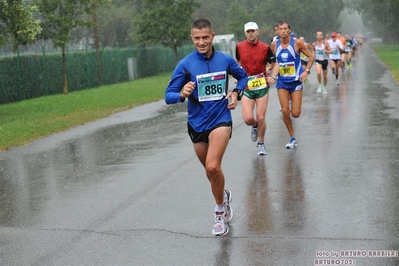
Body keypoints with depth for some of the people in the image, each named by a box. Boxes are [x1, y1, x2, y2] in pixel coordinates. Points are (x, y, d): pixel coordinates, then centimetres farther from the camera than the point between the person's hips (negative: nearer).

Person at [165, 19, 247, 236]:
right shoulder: (185, 64, -10)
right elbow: (168, 96, -11)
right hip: (197, 124, 2)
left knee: (212, 167, -21)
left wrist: (236, 93, -2)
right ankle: (223, 196, 48)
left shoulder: (225, 60, -4)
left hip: (220, 120, -2)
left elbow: (243, 76, 17)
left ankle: (220, 213, 0)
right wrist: (182, 94, -32)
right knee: (211, 171, 16)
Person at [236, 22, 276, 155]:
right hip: (246, 86, 1)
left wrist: (268, 68, -10)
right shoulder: (239, 46, 0)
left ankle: (261, 144, 20)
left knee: (261, 118, -2)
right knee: (248, 119, -10)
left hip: (261, 85, -1)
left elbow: (273, 63, 7)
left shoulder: (265, 47, -5)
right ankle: (255, 126, 28)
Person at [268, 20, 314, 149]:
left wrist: (306, 71, -8)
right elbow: (276, 62, 9)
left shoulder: (297, 43, -9)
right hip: (282, 82, 2)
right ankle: (292, 138, 12)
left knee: (295, 113, -6)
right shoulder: (274, 44, -1)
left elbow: (311, 56, 1)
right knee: (285, 111, -5)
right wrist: (273, 77, -3)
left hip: (296, 81, -2)